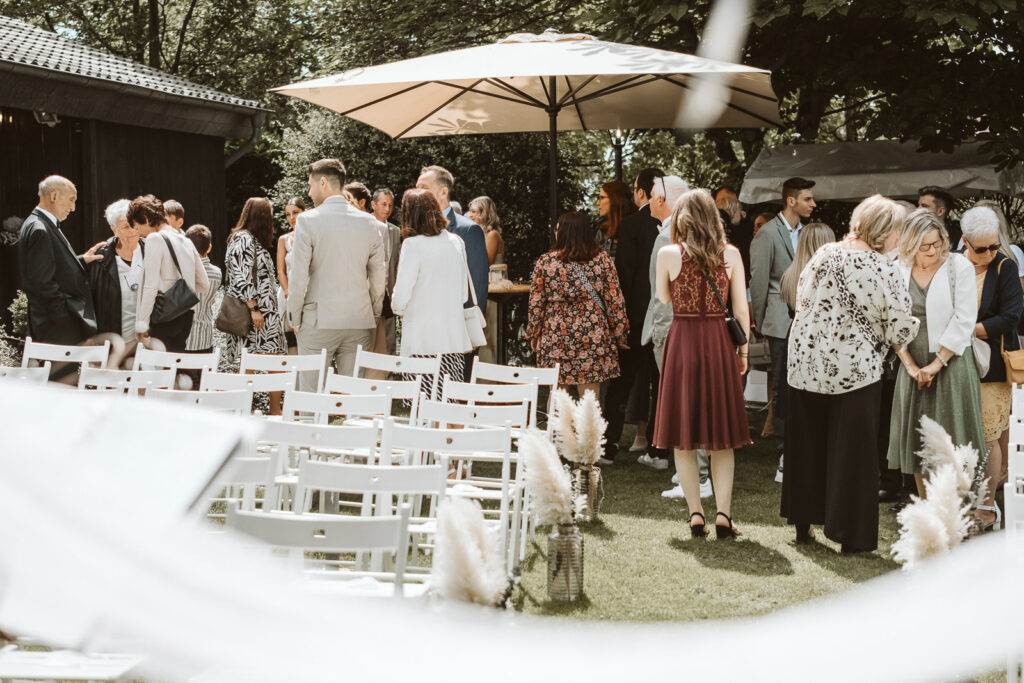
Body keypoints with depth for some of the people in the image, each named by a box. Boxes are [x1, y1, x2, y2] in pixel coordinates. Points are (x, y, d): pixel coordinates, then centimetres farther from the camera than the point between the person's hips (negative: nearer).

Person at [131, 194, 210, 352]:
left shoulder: (155, 239, -7)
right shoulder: (185, 241, 15)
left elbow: (151, 286, -14)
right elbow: (204, 285, 18)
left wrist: (141, 324, -12)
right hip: (187, 314, 7)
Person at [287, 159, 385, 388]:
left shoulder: (307, 220, -7)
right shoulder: (369, 223, 6)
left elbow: (298, 276, -9)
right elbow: (379, 277, 9)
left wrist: (295, 319, 1)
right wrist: (374, 316, 18)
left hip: (318, 321, -4)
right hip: (359, 321, 4)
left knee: (312, 393, 0)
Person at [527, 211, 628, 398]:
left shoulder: (545, 262, -2)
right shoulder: (602, 259, -1)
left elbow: (536, 303, 1)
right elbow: (614, 300, -1)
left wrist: (533, 334, 12)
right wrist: (619, 333, 8)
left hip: (554, 337, 0)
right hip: (593, 337, 0)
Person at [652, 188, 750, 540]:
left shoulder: (669, 254, -5)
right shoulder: (730, 254, -1)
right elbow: (741, 309, 2)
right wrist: (743, 350, 12)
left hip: (682, 341, -1)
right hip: (720, 343, 1)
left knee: (684, 438, 7)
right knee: (722, 436, 8)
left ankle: (696, 514, 4)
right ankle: (723, 515, 2)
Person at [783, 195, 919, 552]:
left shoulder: (823, 255, 2)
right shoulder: (884, 269, -13)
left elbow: (801, 300, 10)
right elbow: (900, 330, -12)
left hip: (806, 363, 5)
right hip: (855, 369, -5)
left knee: (806, 446, 16)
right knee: (851, 452, 5)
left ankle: (803, 523, 25)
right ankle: (851, 534, 9)